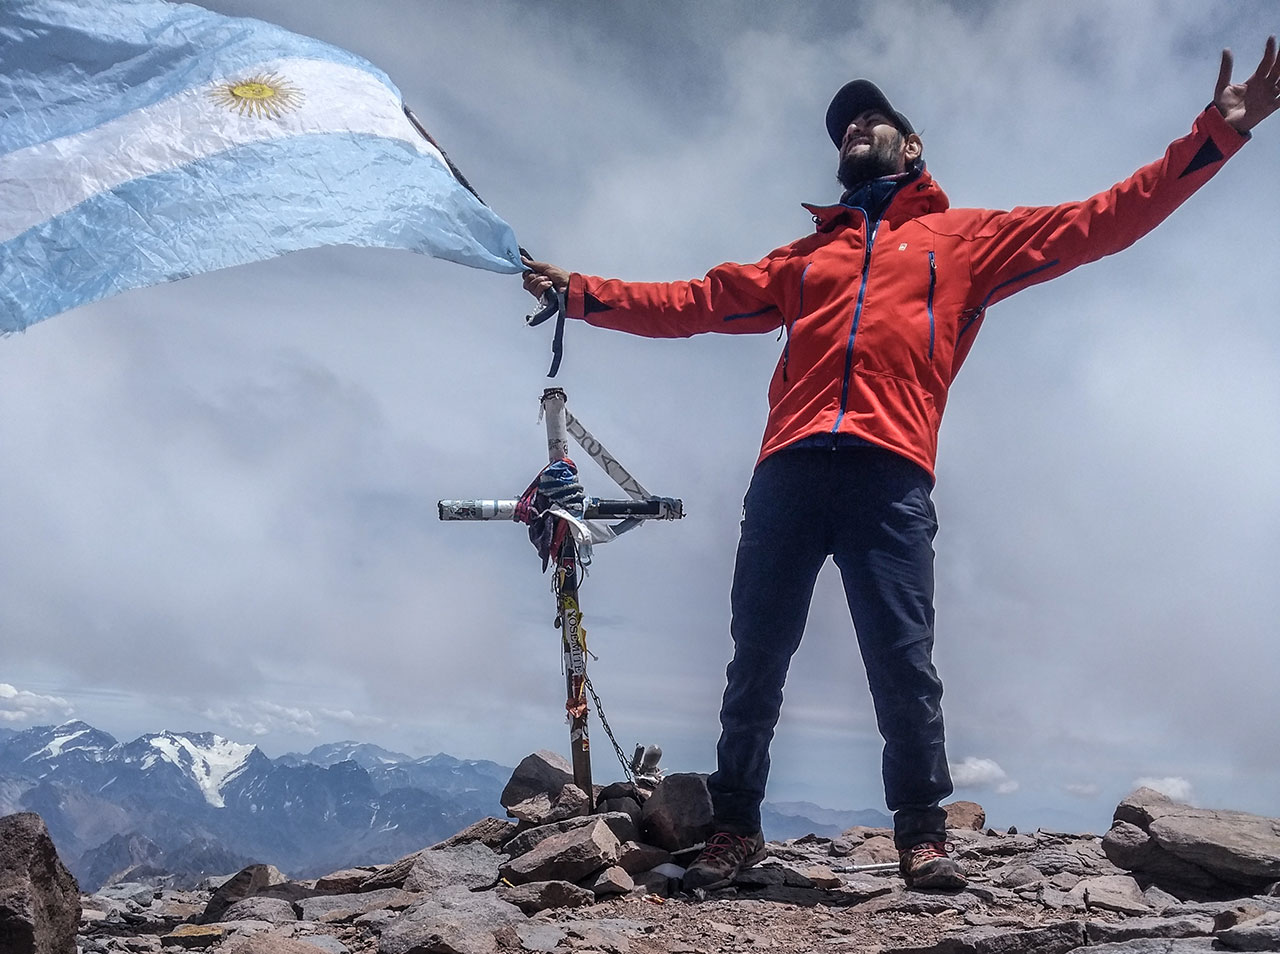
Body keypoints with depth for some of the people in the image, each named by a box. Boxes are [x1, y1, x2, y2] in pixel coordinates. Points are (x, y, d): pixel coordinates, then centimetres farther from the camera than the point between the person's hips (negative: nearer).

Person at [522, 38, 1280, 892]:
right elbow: (692, 303, 26)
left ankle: (922, 833, 8)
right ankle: (736, 826, 12)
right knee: (757, 659, 3)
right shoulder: (806, 257, 28)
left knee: (904, 663, -4)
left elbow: (1099, 224, 13)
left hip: (890, 477, -2)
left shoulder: (965, 237, 20)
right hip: (787, 472, 3)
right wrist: (582, 293, 21)